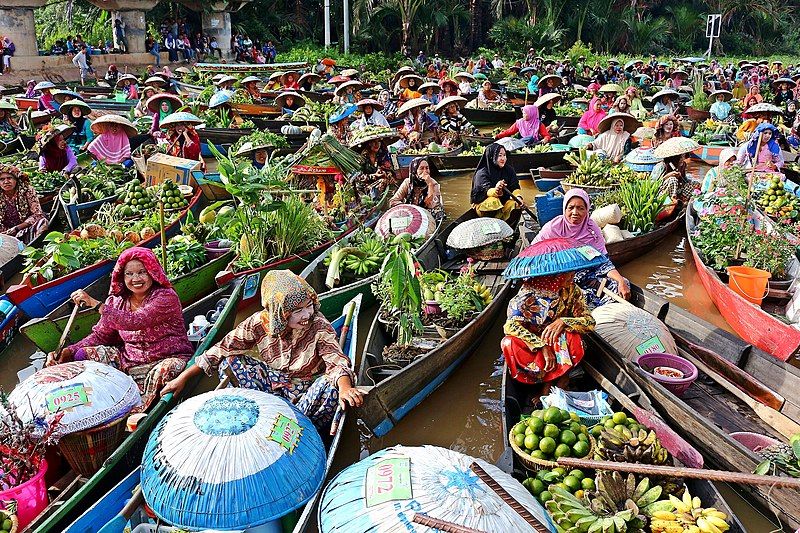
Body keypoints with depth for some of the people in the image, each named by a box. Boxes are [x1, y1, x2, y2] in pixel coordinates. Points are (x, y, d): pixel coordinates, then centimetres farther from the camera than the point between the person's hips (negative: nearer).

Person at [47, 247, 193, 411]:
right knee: (83, 354, -6)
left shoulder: (166, 296, -16)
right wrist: (68, 352, -10)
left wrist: (95, 303, -29)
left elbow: (135, 322, -30)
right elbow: (100, 335, 5)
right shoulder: (117, 301, 4)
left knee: (165, 370, -39)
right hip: (128, 359, 6)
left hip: (167, 359, -6)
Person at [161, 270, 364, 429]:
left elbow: (337, 362, -32)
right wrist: (183, 377, -11)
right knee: (229, 361, -14)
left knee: (331, 385, -36)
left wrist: (345, 388, -55)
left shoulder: (320, 327, -20)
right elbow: (222, 350, -9)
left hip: (307, 389, -3)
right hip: (272, 383, 3)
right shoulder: (259, 323, -14)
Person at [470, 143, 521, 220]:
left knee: (515, 204, -23)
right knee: (493, 201, -35)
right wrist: (495, 191, -54)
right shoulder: (482, 173, -15)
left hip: (503, 202, 5)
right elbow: (486, 190, -29)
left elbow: (515, 187, -4)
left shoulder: (509, 170, 1)